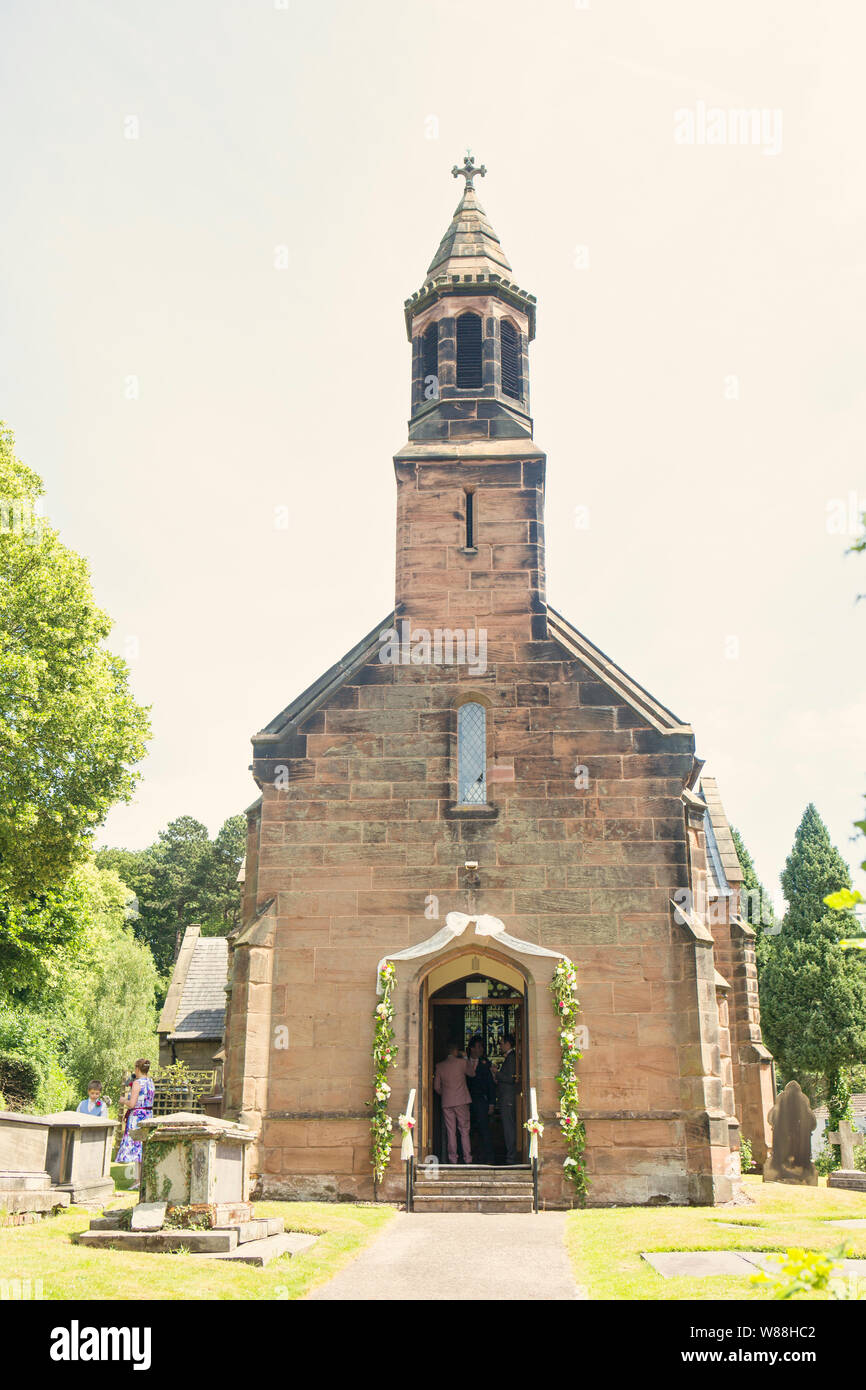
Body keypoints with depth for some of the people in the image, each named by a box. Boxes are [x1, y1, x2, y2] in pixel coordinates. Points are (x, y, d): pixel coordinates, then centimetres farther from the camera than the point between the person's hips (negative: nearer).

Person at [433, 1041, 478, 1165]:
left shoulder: (439, 1066, 5)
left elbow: (436, 1086, 9)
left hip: (446, 1103, 3)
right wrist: (466, 1058, 16)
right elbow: (472, 1073, 13)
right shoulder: (461, 1062, -5)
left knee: (450, 1132, 5)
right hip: (461, 1101, -3)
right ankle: (467, 1158, 1)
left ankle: (453, 1159, 4)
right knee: (464, 1131, 3)